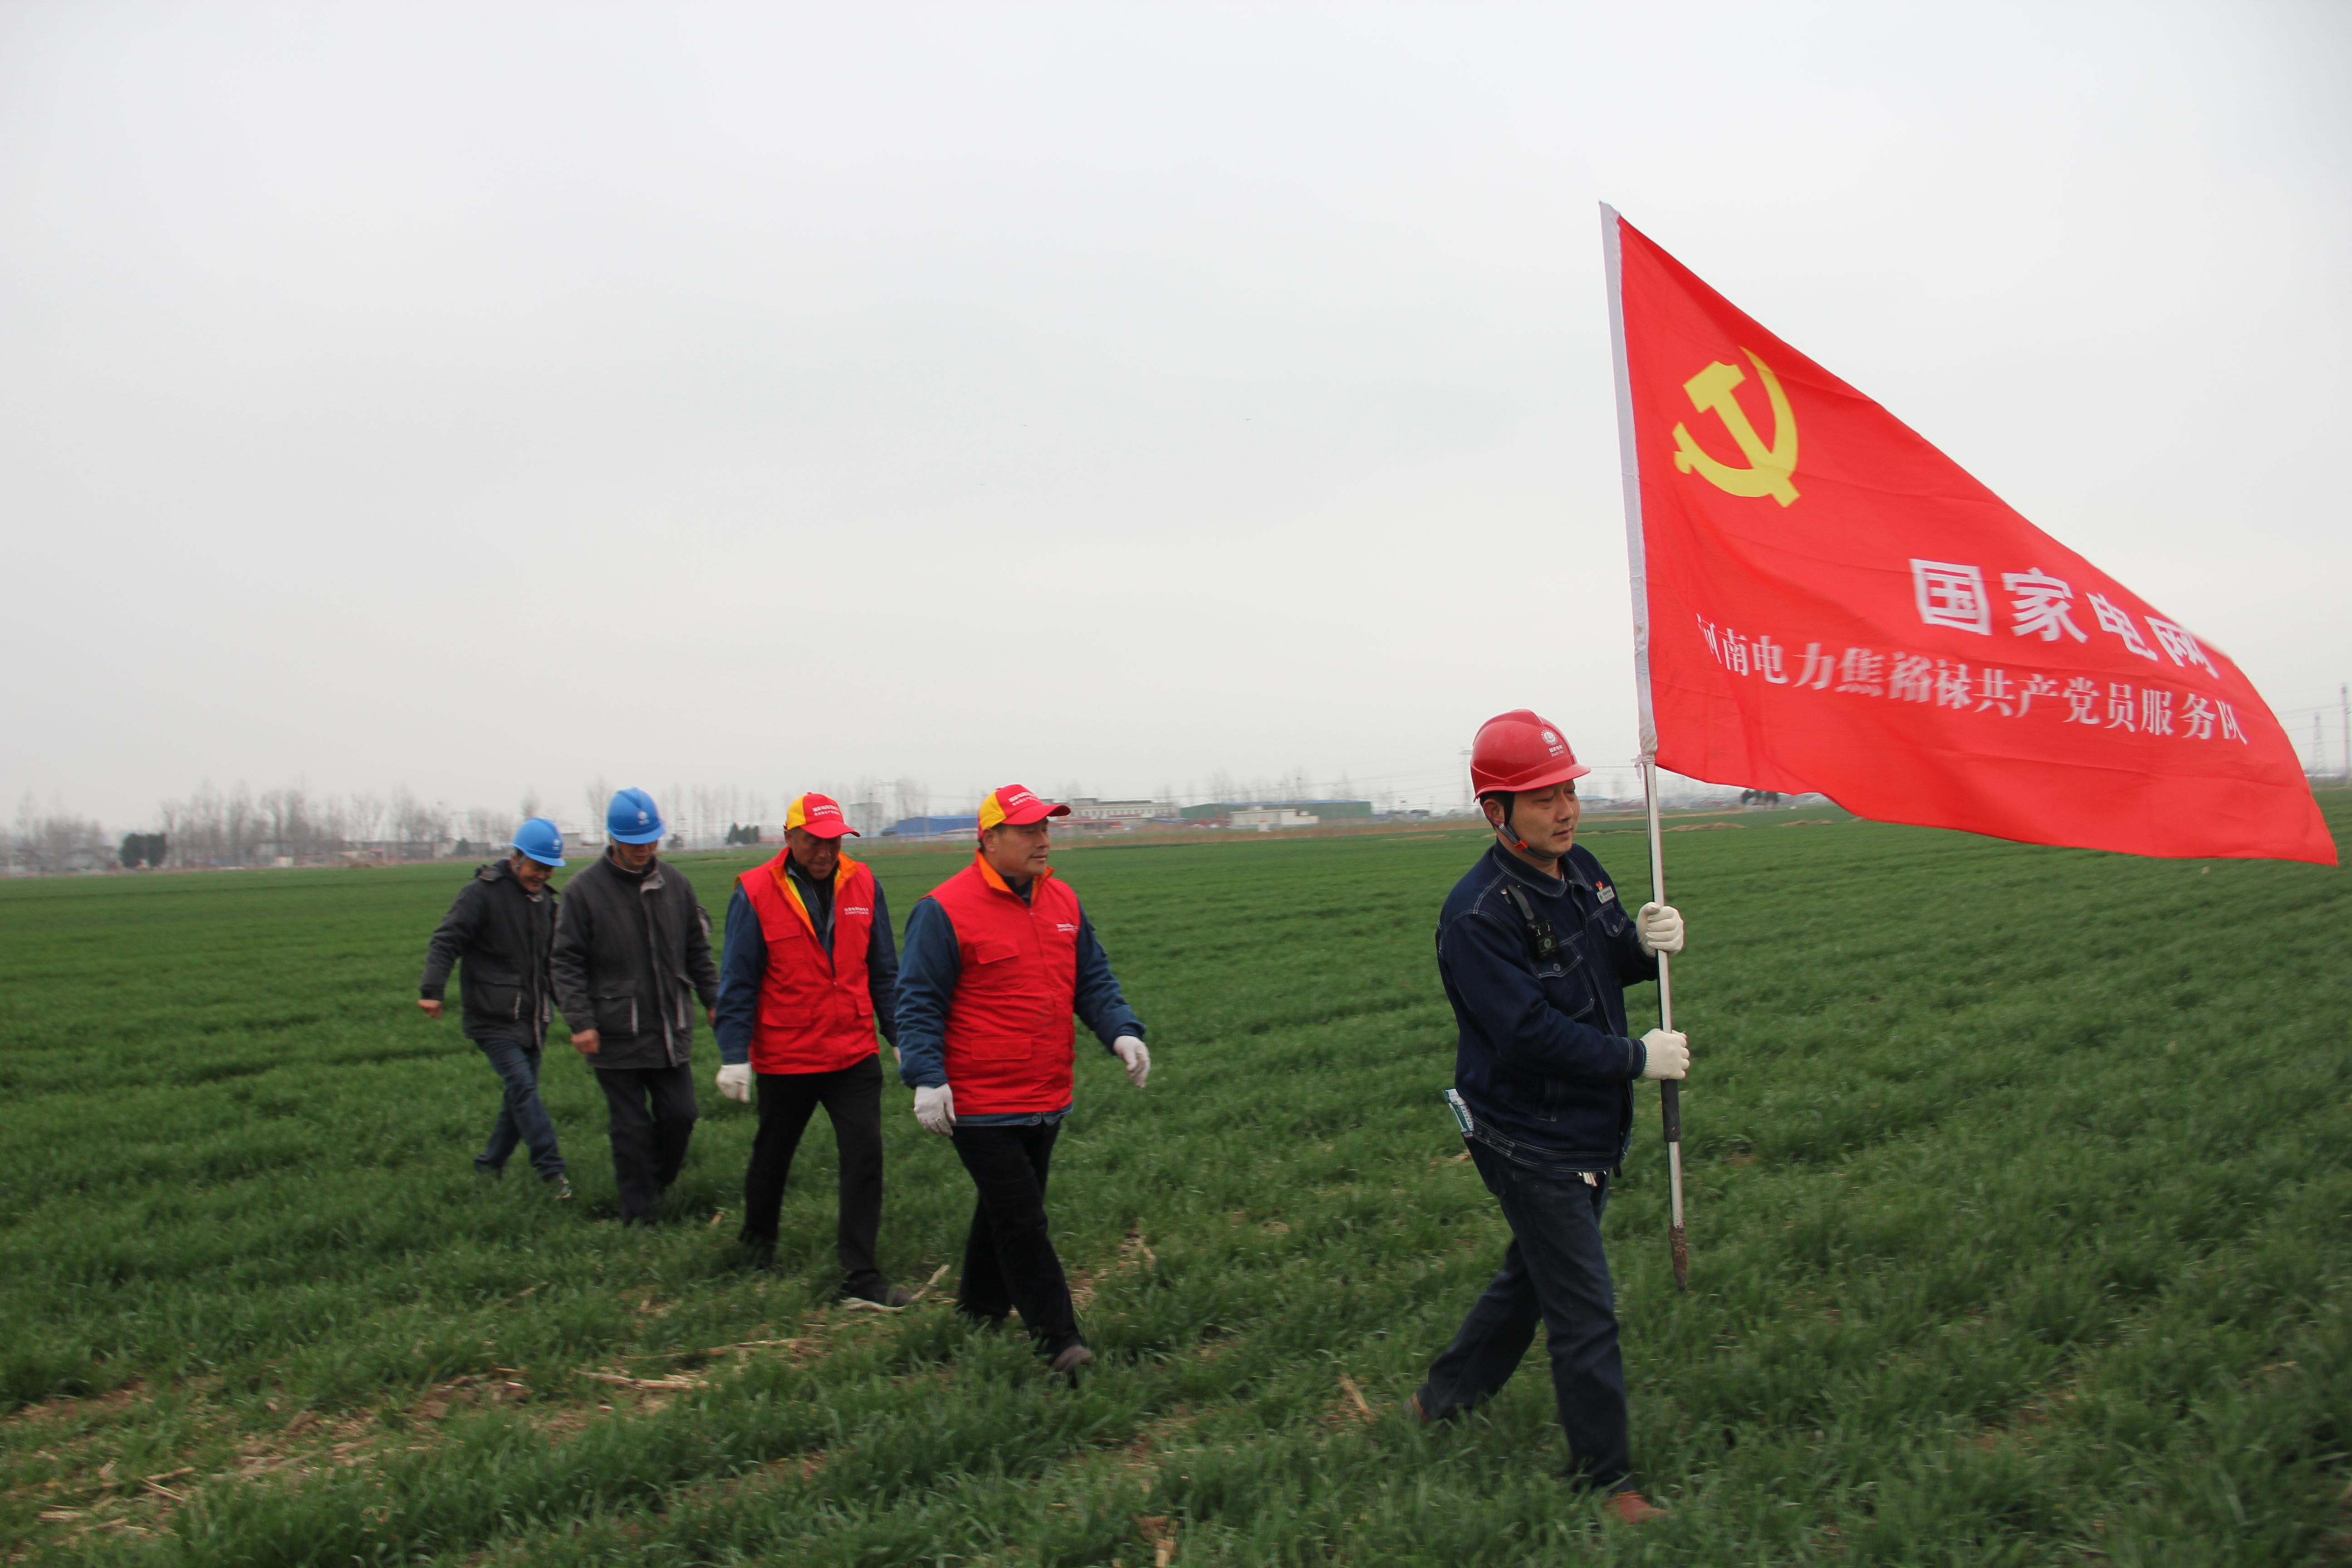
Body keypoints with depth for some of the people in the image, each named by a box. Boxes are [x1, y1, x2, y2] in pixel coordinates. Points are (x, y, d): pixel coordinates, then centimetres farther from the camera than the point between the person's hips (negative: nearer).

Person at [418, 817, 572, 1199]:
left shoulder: (546, 900, 14)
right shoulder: (482, 892, -8)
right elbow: (446, 941, -14)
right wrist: (432, 989, -26)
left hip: (531, 1019, 7)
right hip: (494, 1019, -7)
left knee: (520, 1096, 8)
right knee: (523, 1088, -15)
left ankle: (490, 1166, 23)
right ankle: (552, 1170, -13)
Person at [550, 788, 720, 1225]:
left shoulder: (675, 884, 7)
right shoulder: (584, 890, -5)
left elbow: (698, 952, 16)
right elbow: (567, 963, -4)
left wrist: (714, 1001, 9)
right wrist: (580, 1022, -12)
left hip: (672, 1031, 4)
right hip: (616, 1037, -3)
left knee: (680, 1115, 4)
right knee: (630, 1127, 2)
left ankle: (659, 1181, 29)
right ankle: (640, 1214, 13)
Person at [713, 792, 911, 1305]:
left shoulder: (862, 885, -1)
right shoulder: (756, 893, -10)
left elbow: (883, 970, 7)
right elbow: (737, 982, -7)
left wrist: (900, 1034, 7)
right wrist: (735, 1056, -10)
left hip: (855, 1055, 2)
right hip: (784, 1058, -2)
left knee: (865, 1154, -8)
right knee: (773, 1156, 17)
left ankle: (861, 1277, -1)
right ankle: (758, 1240, 44)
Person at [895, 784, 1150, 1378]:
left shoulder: (1063, 901, 7)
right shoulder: (946, 910, -13)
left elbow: (1093, 979, 12)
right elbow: (920, 1003, -12)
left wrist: (1121, 1032, -4)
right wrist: (927, 1078, -21)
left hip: (1047, 1100, 7)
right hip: (982, 1104, -7)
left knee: (1008, 1212, 18)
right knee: (1021, 1222, -6)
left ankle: (979, 1312, 35)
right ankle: (1058, 1341, 0)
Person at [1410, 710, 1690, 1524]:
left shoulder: (1580, 869, 2)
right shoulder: (1478, 915, -25)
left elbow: (1610, 963, 14)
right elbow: (1530, 1032, -27)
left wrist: (1647, 941, -9)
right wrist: (1638, 1058, -21)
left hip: (1589, 1128, 9)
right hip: (1530, 1142, -9)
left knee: (1533, 1275, 22)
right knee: (1584, 1314, 0)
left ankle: (1443, 1398, 41)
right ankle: (1605, 1476, 17)